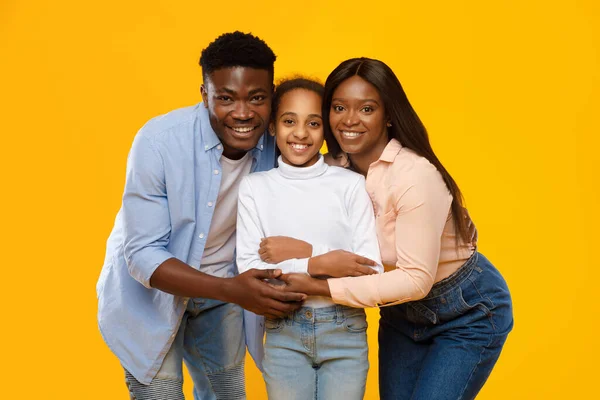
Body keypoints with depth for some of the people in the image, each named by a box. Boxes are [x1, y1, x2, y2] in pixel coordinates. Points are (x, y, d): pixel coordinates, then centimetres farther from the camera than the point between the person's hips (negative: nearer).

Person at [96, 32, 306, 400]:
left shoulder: (277, 144, -16)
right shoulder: (158, 141, -27)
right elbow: (143, 256, -27)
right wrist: (232, 291, -38)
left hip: (224, 290, 4)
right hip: (150, 291, -4)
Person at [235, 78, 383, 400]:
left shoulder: (351, 185, -4)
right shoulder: (255, 187, -1)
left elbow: (371, 274, -9)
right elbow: (248, 269, -8)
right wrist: (317, 264, -20)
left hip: (345, 332, 0)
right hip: (283, 334, 1)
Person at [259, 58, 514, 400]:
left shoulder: (414, 175, -28)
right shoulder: (336, 169, -9)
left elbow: (417, 279, -31)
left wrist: (320, 287, -33)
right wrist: (304, 252, -31)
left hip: (468, 315, -6)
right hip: (403, 312, 6)